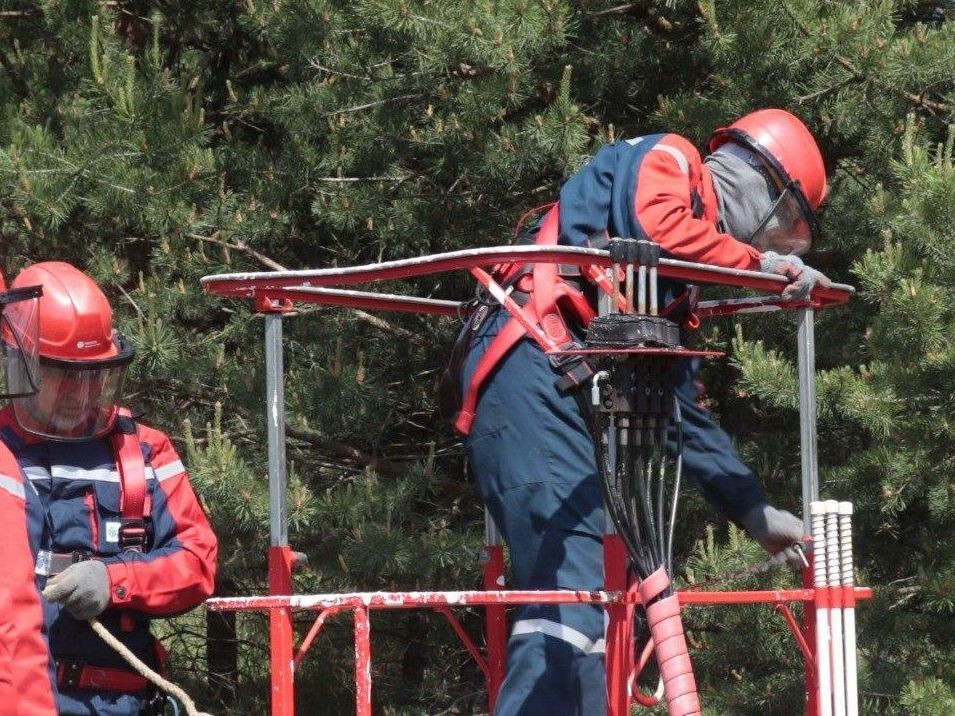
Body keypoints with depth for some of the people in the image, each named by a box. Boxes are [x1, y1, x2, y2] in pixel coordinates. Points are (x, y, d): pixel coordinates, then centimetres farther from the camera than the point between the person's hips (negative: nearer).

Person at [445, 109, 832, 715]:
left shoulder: (679, 287, 31)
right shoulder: (664, 161, 8)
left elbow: (685, 410, 32)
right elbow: (656, 230, -16)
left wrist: (756, 512, 31)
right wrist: (759, 262, -4)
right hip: (529, 371, -10)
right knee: (577, 578, -21)